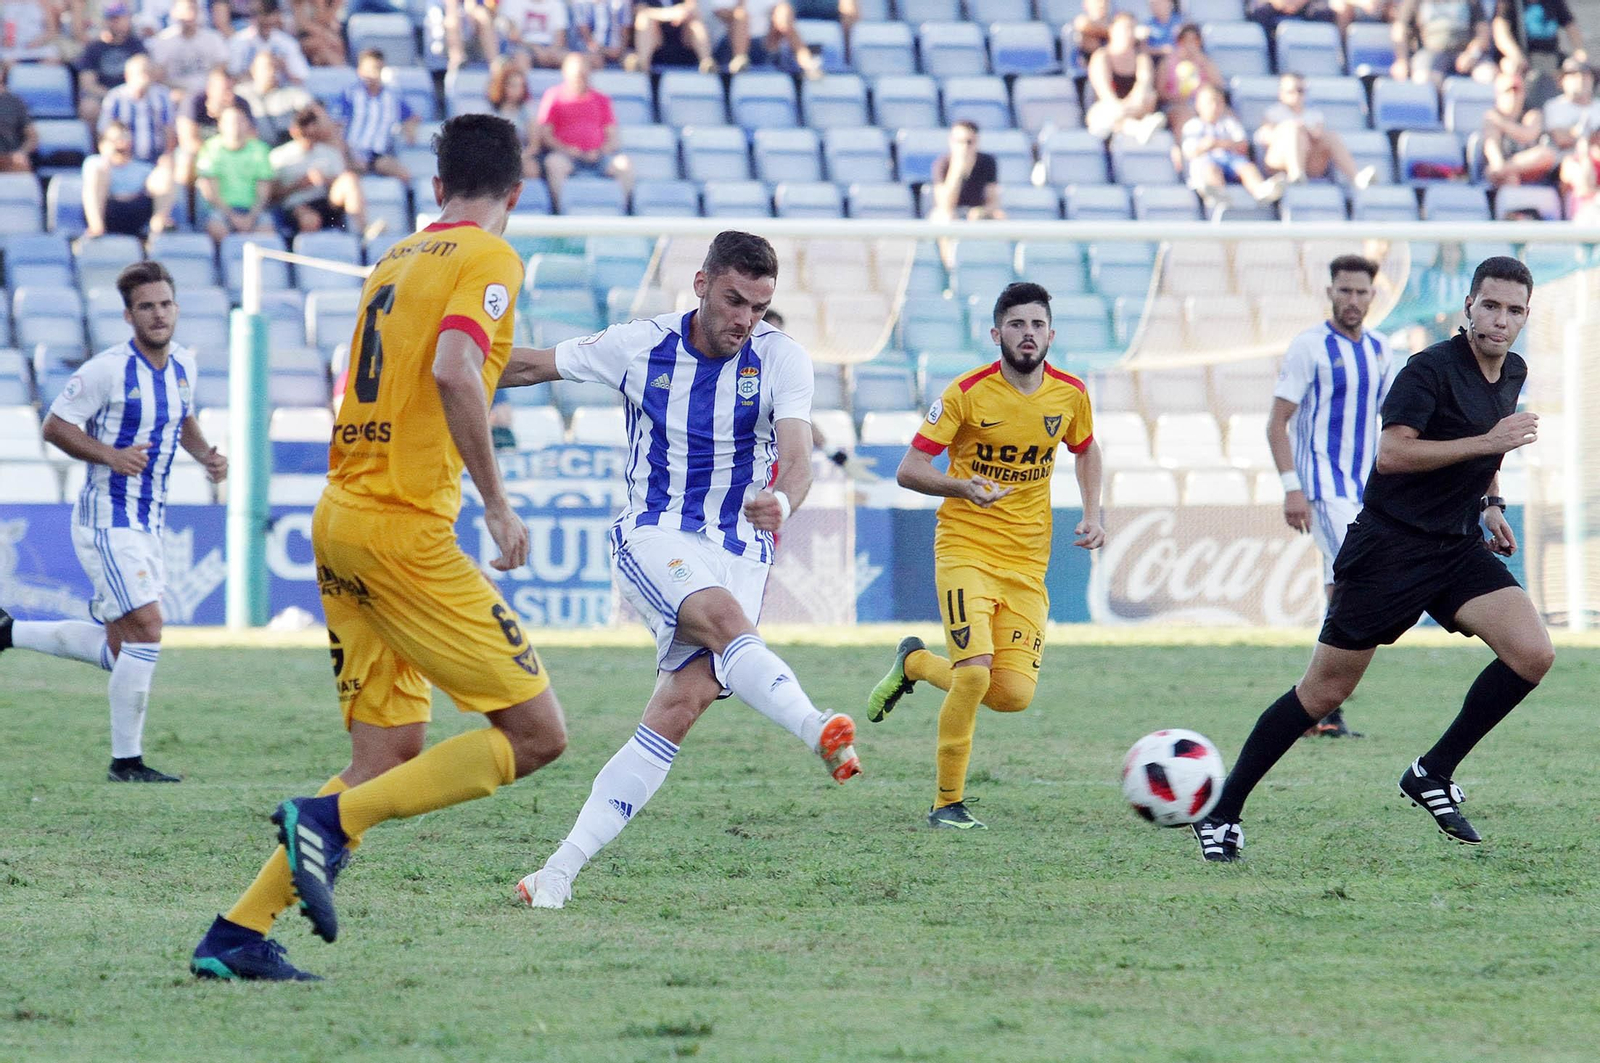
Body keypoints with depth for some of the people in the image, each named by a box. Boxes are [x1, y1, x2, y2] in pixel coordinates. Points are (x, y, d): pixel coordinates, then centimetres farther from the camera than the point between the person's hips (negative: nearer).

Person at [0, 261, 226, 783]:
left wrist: (206, 455, 7)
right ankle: (126, 760, -7)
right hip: (107, 519, -8)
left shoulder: (183, 363, 7)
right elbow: (55, 425, -9)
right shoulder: (107, 369, -15)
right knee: (146, 631, -16)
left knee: (118, 648, 12)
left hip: (148, 522, 8)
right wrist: (110, 456, -22)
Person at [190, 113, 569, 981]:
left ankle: (237, 933, 2)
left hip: (340, 516, 8)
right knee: (536, 732, -5)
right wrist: (496, 503, -16)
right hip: (404, 526, -8)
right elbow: (453, 370, -21)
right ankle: (328, 819, -16)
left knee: (388, 757, 10)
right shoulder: (489, 259, -5)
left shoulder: (395, 258, 18)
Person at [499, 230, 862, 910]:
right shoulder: (640, 345, -3)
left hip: (739, 551, 0)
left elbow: (798, 459, -19)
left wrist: (781, 502, -42)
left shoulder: (781, 358, -5)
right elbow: (534, 365, 11)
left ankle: (563, 868, -15)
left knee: (681, 706, -16)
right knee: (724, 618, -34)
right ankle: (822, 734, -52)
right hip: (653, 538, 0)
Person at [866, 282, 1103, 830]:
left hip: (1027, 564, 4)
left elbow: (1085, 450, 24)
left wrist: (1092, 514, 8)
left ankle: (916, 663, 24)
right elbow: (909, 470, -10)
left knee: (1014, 695, -6)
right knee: (975, 672, -22)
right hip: (966, 552, -4)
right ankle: (947, 803, -3)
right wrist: (961, 487, -29)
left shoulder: (1070, 393, 2)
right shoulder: (967, 392, -11)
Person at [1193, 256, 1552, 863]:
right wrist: (1487, 442, -27)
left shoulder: (1512, 374, 9)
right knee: (1324, 694, -3)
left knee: (1532, 654, -14)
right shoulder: (1432, 368, -16)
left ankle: (1433, 774, 1)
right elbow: (1392, 452, -27)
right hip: (1388, 545, -7)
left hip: (1457, 548, 7)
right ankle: (1221, 812, 9)